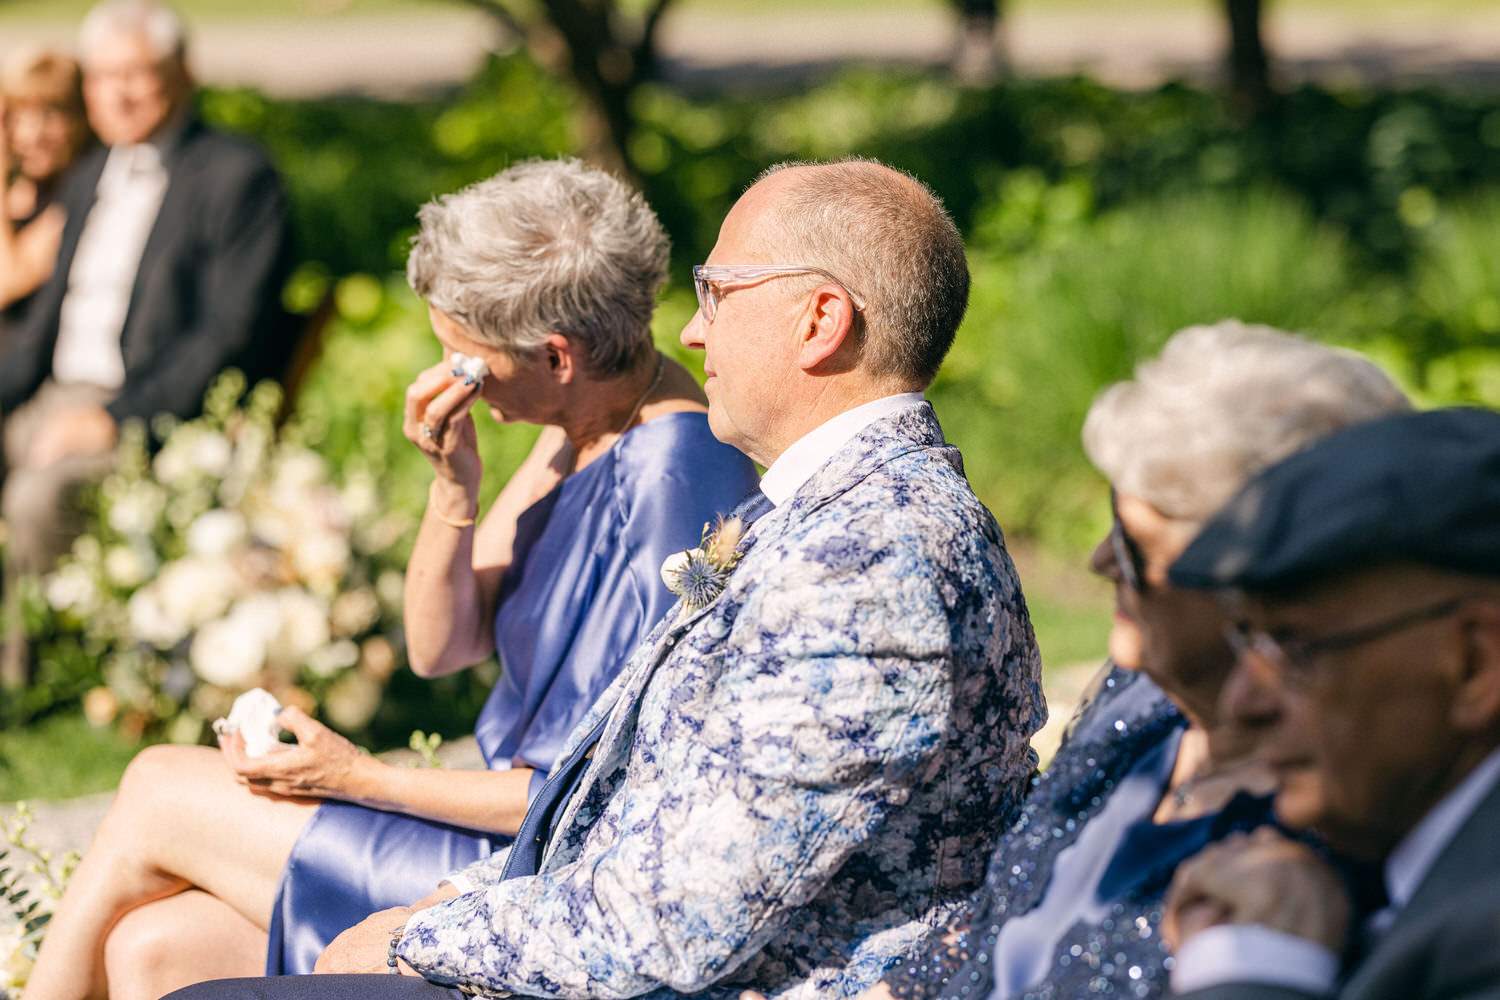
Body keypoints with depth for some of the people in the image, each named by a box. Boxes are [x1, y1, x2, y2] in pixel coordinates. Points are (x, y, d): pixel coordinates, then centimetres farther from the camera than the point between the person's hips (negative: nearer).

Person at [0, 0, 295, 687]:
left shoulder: (237, 177, -6)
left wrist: (118, 418, -21)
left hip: (159, 416, -8)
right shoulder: (88, 180, 20)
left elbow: (233, 336, -14)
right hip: (58, 396, 8)